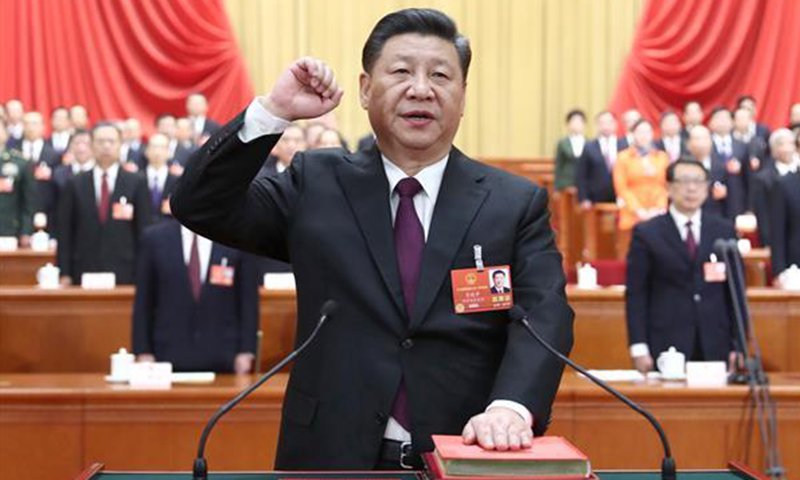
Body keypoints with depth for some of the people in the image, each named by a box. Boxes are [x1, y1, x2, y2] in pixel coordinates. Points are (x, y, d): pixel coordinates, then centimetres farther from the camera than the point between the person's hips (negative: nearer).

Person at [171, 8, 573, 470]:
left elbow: (544, 317, -8)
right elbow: (200, 207, 1)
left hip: (466, 461, 0)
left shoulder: (517, 203, 3)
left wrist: (511, 406, -27)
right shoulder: (317, 184, 6)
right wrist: (274, 112, -10)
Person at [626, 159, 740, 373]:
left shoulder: (724, 231, 10)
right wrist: (639, 348, -7)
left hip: (715, 348, 2)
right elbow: (636, 295, 0)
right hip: (665, 346, -2)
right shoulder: (646, 233, 2)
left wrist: (738, 346, 5)